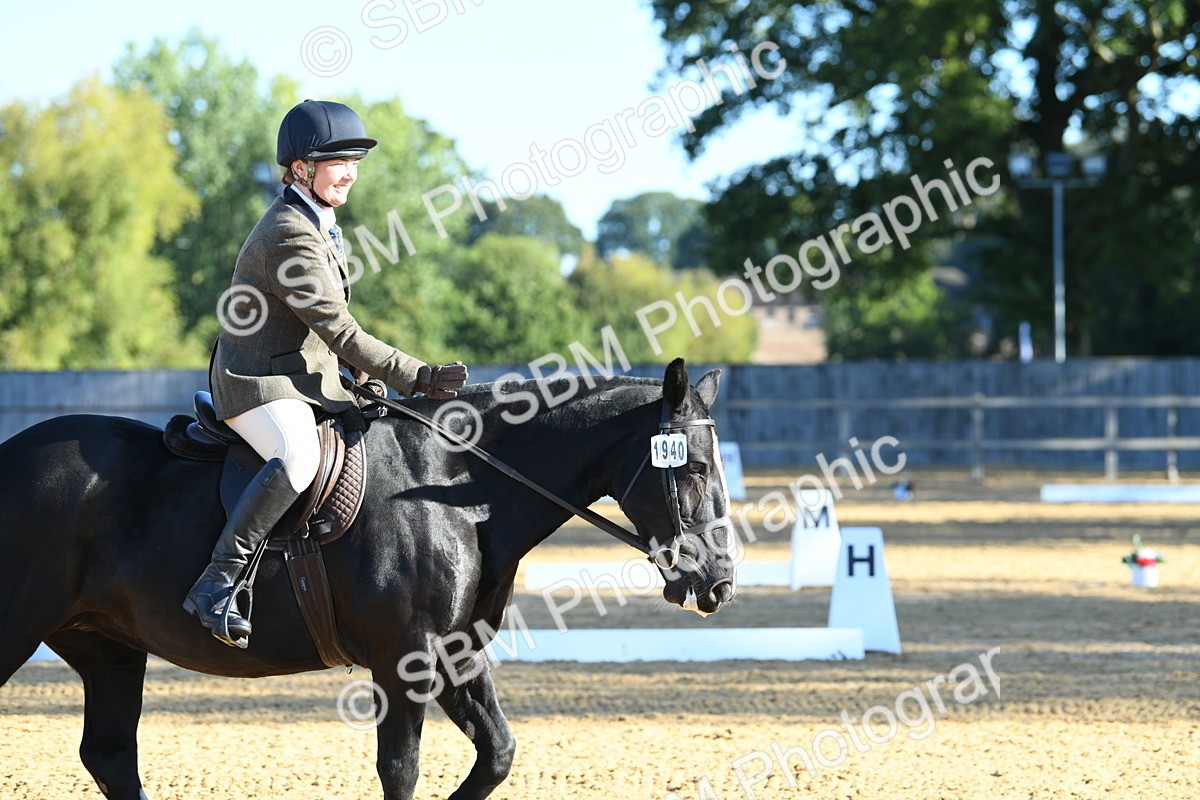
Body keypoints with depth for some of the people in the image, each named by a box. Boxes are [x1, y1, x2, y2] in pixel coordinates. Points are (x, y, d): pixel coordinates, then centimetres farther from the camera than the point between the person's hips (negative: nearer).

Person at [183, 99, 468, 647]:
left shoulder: (316, 226, 15)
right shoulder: (290, 237, -18)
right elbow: (341, 333, -19)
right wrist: (418, 378, -18)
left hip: (309, 381, 11)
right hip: (259, 382, -11)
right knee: (298, 457, -38)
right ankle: (216, 586, -38)